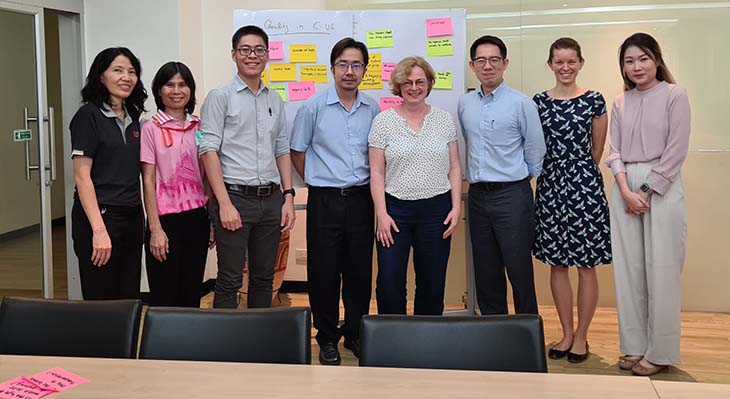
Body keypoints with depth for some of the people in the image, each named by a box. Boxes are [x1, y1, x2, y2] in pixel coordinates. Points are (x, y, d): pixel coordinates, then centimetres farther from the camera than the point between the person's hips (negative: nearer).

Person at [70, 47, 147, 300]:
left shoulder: (133, 117, 13)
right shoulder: (89, 115, -7)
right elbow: (81, 175, -13)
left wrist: (139, 215, 9)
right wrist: (99, 229, -20)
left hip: (132, 216, 7)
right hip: (99, 216, -6)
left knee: (129, 298, 10)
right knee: (101, 302, 0)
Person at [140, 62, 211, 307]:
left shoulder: (199, 127, 9)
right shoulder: (151, 128, -4)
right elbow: (148, 182, -7)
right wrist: (155, 229, -12)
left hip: (197, 217, 4)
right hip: (166, 219, -4)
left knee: (191, 294, 11)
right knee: (164, 298, 2)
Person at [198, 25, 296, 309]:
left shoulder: (275, 100, 14)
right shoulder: (220, 97, -2)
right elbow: (208, 151, -8)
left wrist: (288, 197, 7)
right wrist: (225, 203, -15)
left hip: (271, 199, 5)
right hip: (235, 197, -5)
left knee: (264, 277, 12)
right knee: (230, 281, -1)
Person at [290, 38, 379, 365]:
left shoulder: (373, 109, 6)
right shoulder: (314, 108, -3)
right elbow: (297, 153, 6)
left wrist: (372, 187, 10)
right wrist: (319, 182, 5)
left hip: (361, 199, 3)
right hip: (326, 201, -2)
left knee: (360, 271, 8)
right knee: (325, 272, 3)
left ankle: (355, 334, 24)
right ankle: (327, 339, 17)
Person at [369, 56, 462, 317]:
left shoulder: (444, 119, 6)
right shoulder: (383, 121, 1)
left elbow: (454, 168, 8)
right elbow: (376, 173, 0)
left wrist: (456, 207, -1)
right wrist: (382, 214, -8)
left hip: (437, 209, 2)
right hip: (395, 209, -1)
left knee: (433, 283, 7)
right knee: (389, 281, -5)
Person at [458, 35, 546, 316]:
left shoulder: (521, 103, -6)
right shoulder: (465, 104, 9)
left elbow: (535, 151, -1)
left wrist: (519, 180, 7)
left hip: (512, 195, -5)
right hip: (477, 195, 5)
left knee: (519, 271, -3)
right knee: (485, 272, 11)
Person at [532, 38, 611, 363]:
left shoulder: (594, 100, 0)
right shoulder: (539, 102, 6)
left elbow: (596, 152, 4)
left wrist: (581, 173, 7)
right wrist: (558, 173, 6)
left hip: (585, 186, -2)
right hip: (550, 187, 3)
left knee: (586, 266, 2)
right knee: (557, 264, 8)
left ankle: (581, 336, 16)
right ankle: (567, 333, 22)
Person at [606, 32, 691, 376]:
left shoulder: (674, 96, -2)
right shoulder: (620, 103, 11)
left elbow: (676, 151, -8)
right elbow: (614, 151, 8)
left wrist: (647, 191, -12)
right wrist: (626, 191, -7)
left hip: (662, 187, -4)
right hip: (625, 188, 5)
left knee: (660, 270, -2)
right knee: (628, 269, 5)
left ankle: (660, 352, 8)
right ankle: (634, 346, 15)